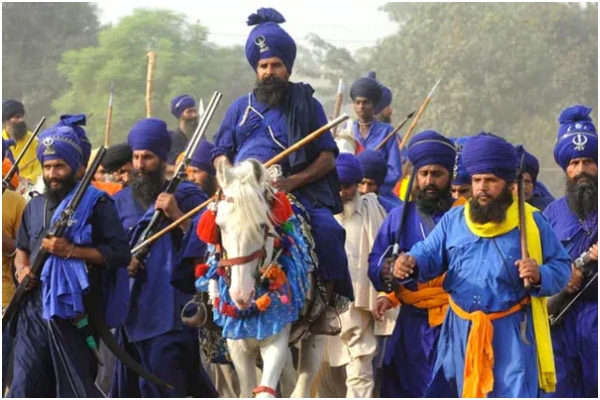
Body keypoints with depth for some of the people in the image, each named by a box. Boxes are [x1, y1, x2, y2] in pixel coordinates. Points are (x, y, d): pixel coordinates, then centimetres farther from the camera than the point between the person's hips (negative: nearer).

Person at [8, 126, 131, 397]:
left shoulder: (96, 203, -5)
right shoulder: (35, 207, 16)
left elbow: (119, 253, -12)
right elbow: (21, 249, 28)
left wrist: (70, 251, -18)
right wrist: (22, 269, 4)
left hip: (74, 313, -6)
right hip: (33, 311, 6)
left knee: (78, 389, 1)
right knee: (25, 389, 2)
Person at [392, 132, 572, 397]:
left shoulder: (531, 222, 0)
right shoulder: (453, 220, 9)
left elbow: (562, 268, 1)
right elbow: (429, 256, 3)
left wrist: (540, 276, -22)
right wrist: (409, 265, -20)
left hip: (512, 332, -4)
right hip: (463, 331, 4)